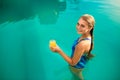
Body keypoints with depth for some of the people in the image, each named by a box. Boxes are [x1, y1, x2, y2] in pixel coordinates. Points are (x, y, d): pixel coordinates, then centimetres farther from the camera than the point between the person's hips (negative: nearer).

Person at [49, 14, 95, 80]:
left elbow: (73, 63, -34)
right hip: (81, 62, 7)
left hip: (76, 67, -7)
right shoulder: (89, 36, -20)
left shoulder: (82, 44, -46)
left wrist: (59, 51, -38)